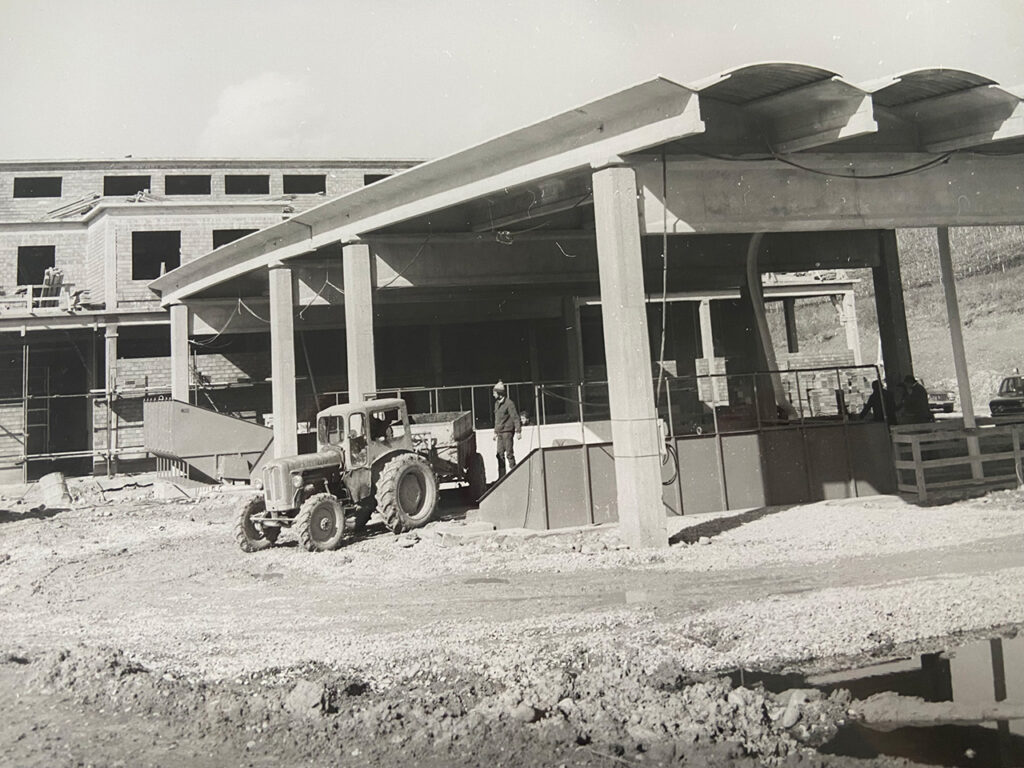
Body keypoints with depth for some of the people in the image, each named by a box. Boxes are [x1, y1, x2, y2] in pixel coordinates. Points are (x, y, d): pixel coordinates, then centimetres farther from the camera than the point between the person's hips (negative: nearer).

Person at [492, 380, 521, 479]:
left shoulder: (509, 403, -11)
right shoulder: (497, 403, 14)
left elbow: (515, 417, -12)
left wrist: (518, 431, -16)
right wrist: (495, 432, 21)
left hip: (507, 431, -8)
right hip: (500, 432, 8)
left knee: (509, 453, -4)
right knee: (500, 454, 6)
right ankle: (501, 476, 11)